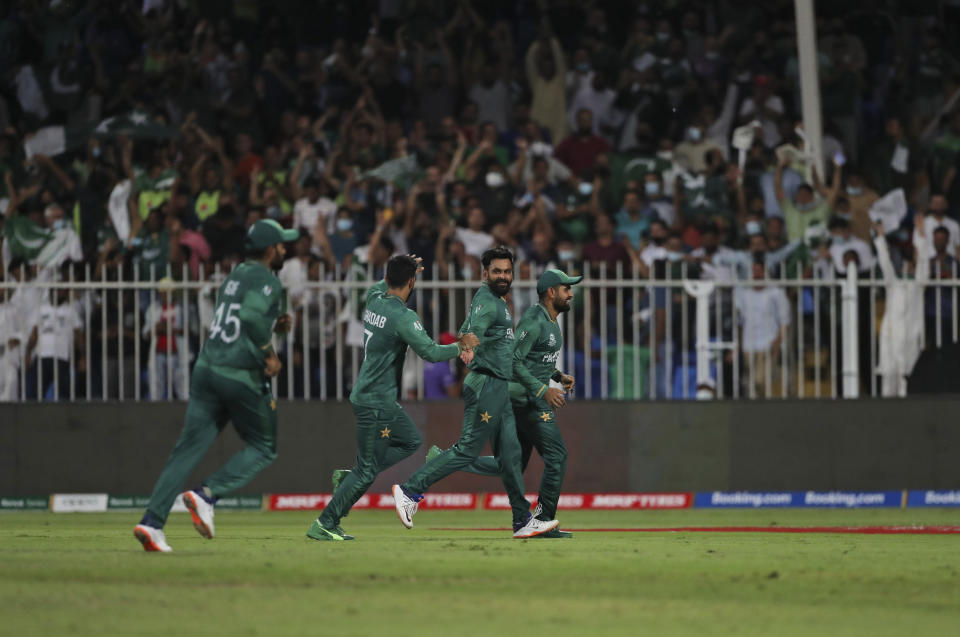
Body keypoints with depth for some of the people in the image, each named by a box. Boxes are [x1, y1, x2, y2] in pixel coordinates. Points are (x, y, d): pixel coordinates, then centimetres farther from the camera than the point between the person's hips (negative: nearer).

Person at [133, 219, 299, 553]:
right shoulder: (267, 282, -8)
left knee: (188, 448, 1)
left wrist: (274, 325, 18)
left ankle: (152, 521, -12)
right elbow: (251, 316, -27)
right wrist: (268, 354, -15)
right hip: (242, 378, -7)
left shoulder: (235, 275, 18)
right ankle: (206, 495, -8)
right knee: (264, 449, 11)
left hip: (206, 370, 7)